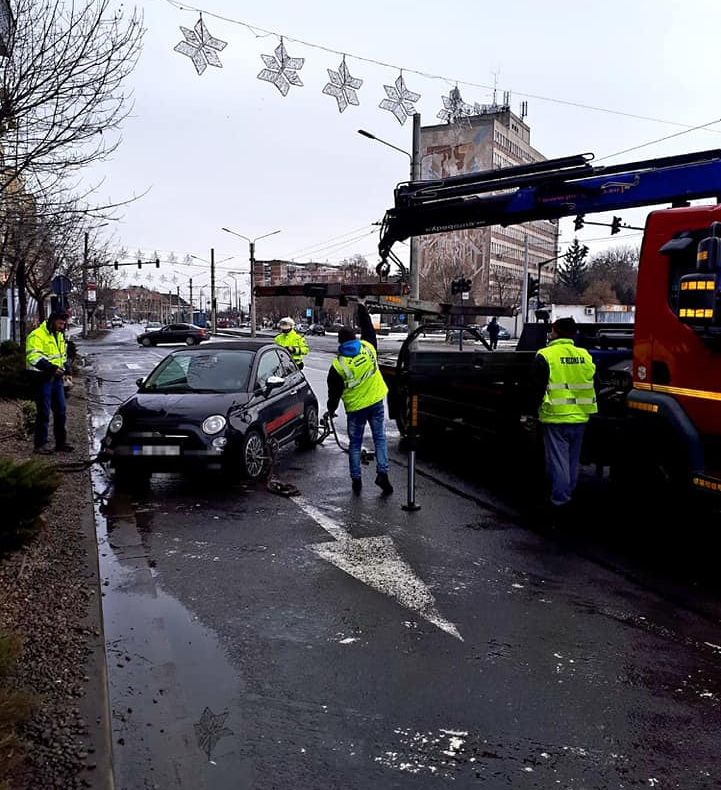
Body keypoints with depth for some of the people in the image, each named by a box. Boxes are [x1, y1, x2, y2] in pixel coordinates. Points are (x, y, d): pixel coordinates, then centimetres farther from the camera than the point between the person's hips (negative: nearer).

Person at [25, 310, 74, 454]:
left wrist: (66, 366, 7)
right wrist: (52, 368, -31)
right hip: (42, 378, -8)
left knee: (60, 410, 10)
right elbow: (33, 357, -24)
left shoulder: (59, 336, 15)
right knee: (44, 412, -4)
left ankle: (61, 442, 20)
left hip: (56, 378, 8)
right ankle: (40, 444, 6)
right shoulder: (37, 336, -13)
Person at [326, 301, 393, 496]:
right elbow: (368, 328, 13)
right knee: (380, 438, 9)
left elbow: (334, 391, -4)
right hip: (376, 402, 2)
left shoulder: (338, 365, -11)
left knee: (355, 444, 10)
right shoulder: (368, 347, -6)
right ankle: (382, 473, -3)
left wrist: (331, 409, 11)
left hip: (355, 408, -2)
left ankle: (356, 479, 14)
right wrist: (361, 308, 24)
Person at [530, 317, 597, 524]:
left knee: (558, 464, -2)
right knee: (572, 463, 17)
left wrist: (536, 407, 4)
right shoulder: (585, 356, 7)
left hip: (555, 417, -5)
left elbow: (538, 388, -9)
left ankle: (559, 504, -4)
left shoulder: (545, 356, -9)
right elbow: (592, 385, 12)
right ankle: (567, 499, 29)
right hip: (579, 418, 5)